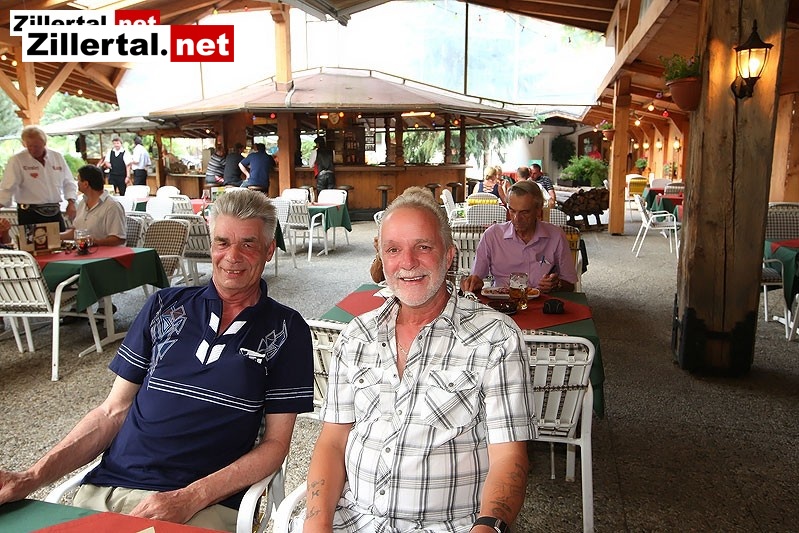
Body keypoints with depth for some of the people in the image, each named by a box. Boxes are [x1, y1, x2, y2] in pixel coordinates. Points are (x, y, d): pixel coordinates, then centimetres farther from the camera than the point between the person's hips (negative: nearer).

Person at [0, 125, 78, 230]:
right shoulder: (17, 160, -3)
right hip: (30, 215, -3)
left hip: (55, 213, 3)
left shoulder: (57, 157, 8)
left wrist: (71, 202, 1)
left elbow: (68, 183, 14)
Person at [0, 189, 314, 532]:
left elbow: (275, 444, -1)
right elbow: (113, 412, 11)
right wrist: (32, 478, -1)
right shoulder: (165, 307, 9)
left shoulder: (286, 331, 1)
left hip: (207, 504, -3)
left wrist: (190, 499, -12)